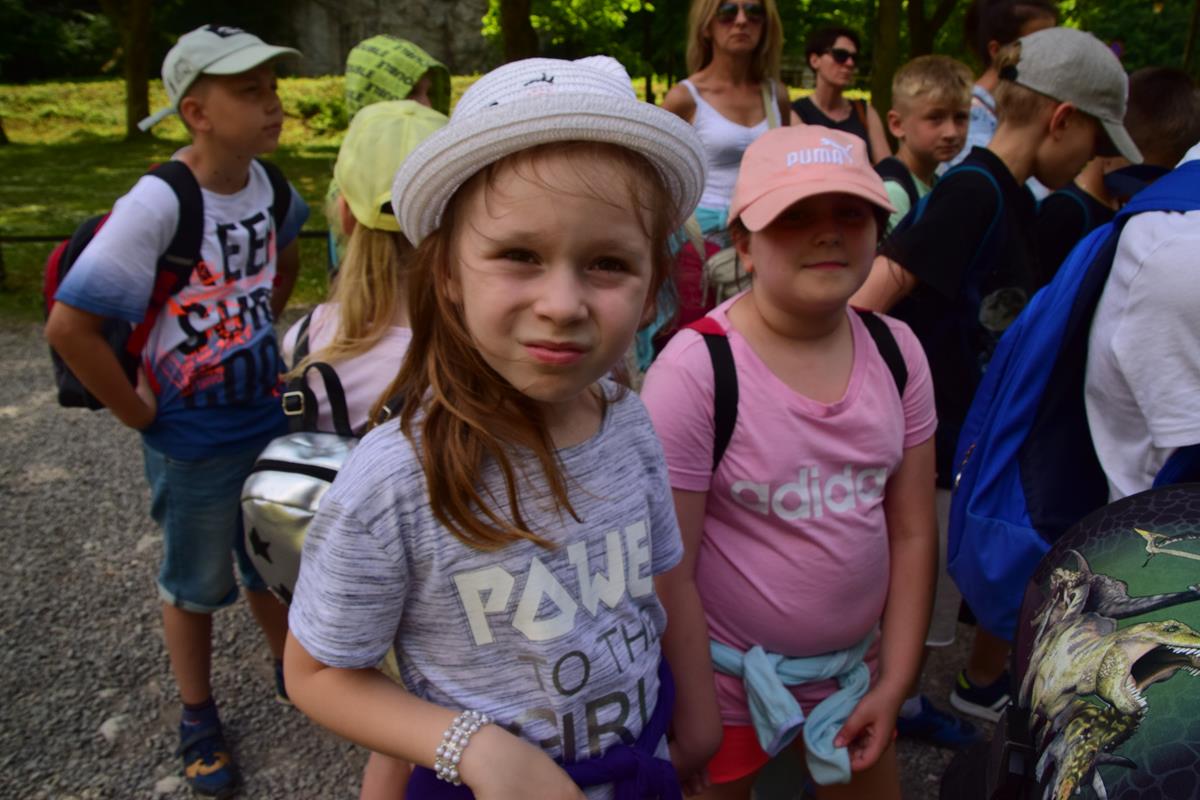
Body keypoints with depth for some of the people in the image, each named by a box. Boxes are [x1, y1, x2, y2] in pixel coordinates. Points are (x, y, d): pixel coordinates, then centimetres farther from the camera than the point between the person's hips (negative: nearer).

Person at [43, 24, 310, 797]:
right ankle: (199, 717, 40)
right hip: (194, 443, -5)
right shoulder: (157, 206, -26)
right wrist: (137, 410, -16)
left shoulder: (265, 182, -6)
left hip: (269, 419, 5)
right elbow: (69, 327, -25)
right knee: (197, 586, 17)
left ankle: (292, 674, 48)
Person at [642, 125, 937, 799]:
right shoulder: (695, 371, -23)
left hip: (855, 666, 5)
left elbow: (913, 531, 1)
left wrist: (895, 681, 1)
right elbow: (666, 570, -17)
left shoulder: (896, 351, -6)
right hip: (727, 683, -4)